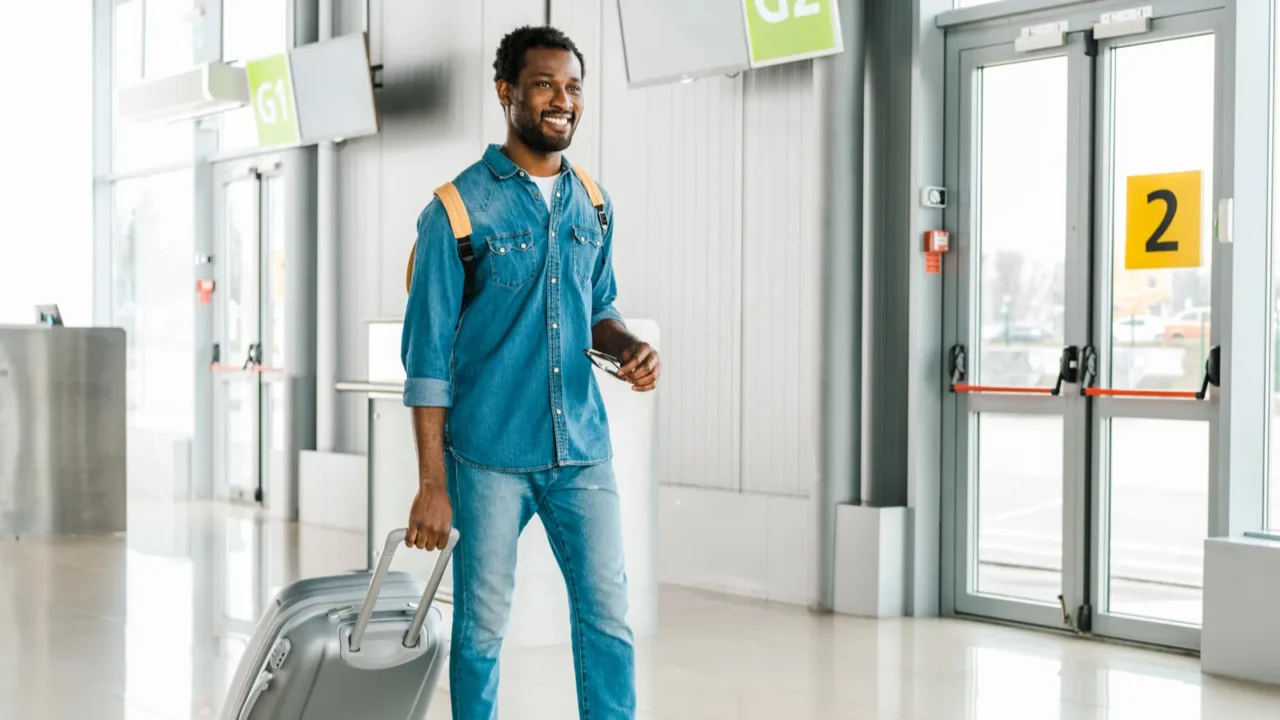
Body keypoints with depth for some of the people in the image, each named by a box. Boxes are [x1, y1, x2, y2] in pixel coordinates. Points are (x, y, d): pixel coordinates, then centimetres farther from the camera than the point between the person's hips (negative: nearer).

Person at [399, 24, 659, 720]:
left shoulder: (592, 205, 8)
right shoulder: (460, 207, -7)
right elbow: (428, 355, -7)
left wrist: (630, 347, -4)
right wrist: (432, 486, -10)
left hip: (583, 450, 4)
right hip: (489, 453, -4)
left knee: (608, 616, 5)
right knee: (481, 627, 7)